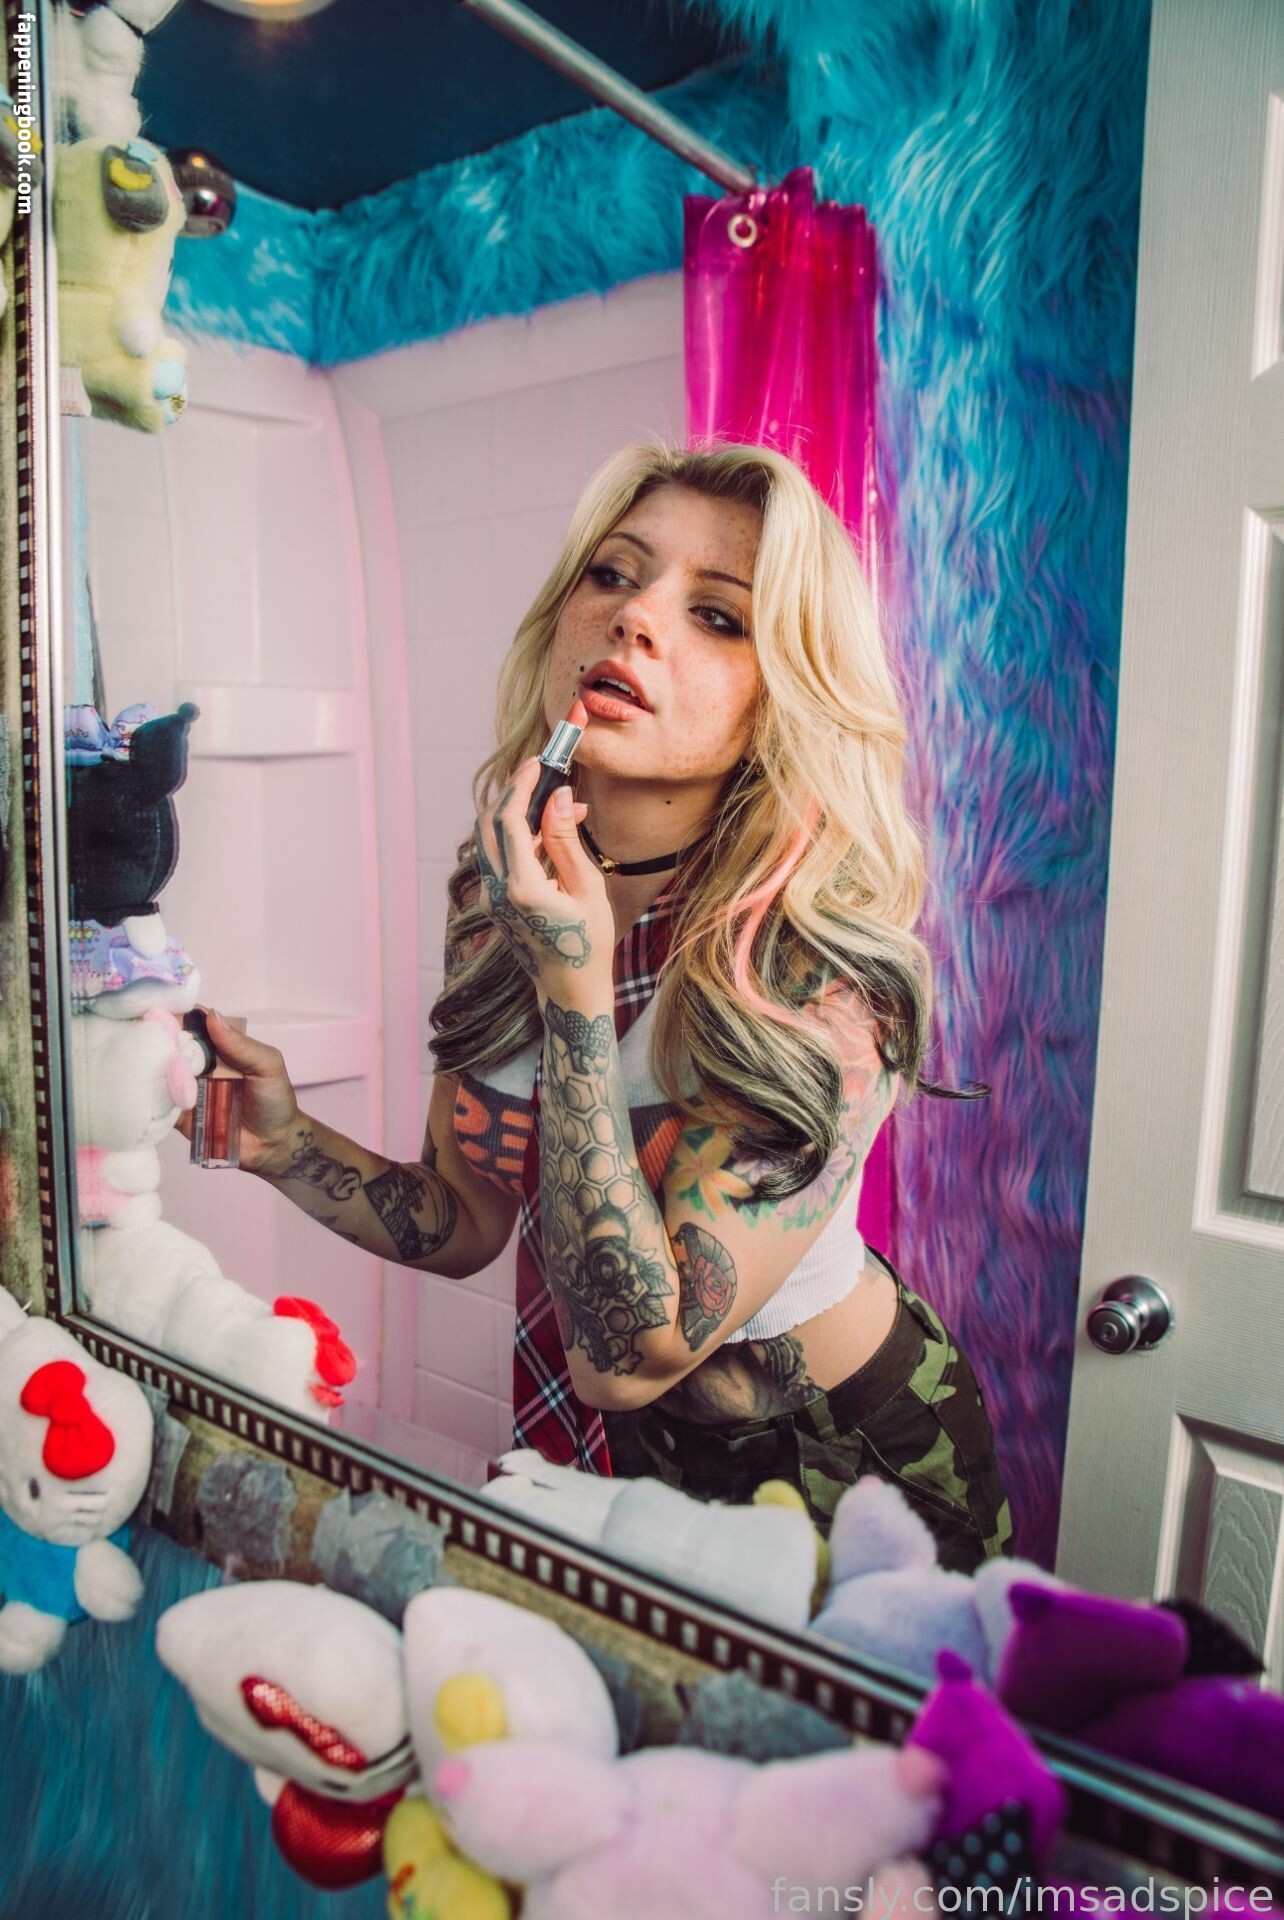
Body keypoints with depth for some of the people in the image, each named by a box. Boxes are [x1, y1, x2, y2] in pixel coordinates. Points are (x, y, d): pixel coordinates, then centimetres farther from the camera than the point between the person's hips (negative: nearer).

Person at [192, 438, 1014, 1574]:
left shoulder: (823, 963, -30)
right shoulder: (499, 888, -13)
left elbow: (632, 1356, -31)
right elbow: (467, 1222, -5)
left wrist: (574, 993, -35)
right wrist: (283, 1142, -21)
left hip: (838, 1472, -4)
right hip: (588, 1442, 5)